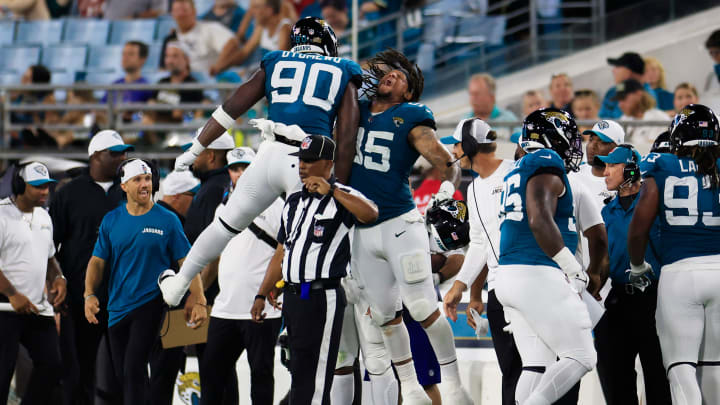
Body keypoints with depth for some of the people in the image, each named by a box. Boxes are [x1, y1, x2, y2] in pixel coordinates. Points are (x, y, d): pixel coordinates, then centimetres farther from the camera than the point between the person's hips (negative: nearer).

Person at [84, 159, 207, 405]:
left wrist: (198, 301, -12)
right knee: (122, 374, 9)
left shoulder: (167, 220, -2)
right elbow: (98, 260, 8)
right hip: (117, 308, 4)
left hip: (151, 304, -4)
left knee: (134, 369, -15)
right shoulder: (111, 221, 7)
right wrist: (89, 294, -8)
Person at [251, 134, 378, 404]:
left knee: (311, 379, -8)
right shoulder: (294, 202, 18)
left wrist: (331, 190, -26)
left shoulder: (341, 197, -5)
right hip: (292, 298, 8)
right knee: (300, 372, 11)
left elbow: (370, 214, -28)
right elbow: (282, 254, 23)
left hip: (322, 298, -8)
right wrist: (261, 295, 18)